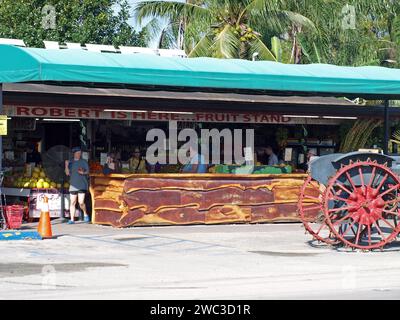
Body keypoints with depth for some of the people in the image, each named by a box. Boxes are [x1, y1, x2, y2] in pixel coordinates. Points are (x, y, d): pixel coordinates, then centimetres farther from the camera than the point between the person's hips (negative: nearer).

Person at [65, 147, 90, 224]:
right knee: (72, 203, 1)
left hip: (82, 185, -3)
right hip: (73, 185, 3)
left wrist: (83, 172, -17)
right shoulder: (71, 162, 11)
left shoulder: (84, 162, 5)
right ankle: (72, 219, 5)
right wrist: (66, 166, -6)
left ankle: (85, 215, 15)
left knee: (81, 202, -11)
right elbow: (67, 173, 12)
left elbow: (87, 171, 4)